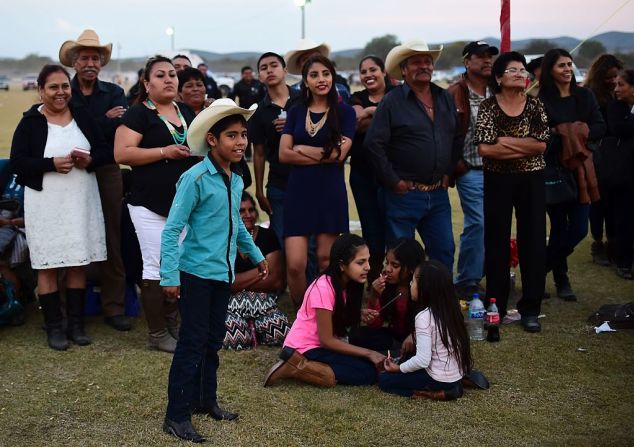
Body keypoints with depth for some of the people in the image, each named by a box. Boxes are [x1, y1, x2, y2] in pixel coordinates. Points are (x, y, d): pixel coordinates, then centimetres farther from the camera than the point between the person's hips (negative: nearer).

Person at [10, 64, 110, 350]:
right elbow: (17, 162, -8)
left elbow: (104, 151, 9)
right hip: (46, 203, -3)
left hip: (81, 201, 3)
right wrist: (52, 163, -20)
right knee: (48, 265, 1)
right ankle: (54, 326, 12)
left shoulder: (83, 117, 7)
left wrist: (89, 159, -12)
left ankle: (76, 322, 18)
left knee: (79, 262, 7)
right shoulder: (30, 123, -3)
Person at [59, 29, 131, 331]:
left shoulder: (114, 93, 7)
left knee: (111, 241, 4)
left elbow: (121, 129, -9)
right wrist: (105, 120, -16)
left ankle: (113, 307, 10)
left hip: (107, 173, 1)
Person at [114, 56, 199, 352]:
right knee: (157, 267, -3)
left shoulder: (186, 112, 13)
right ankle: (157, 334, 7)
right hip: (150, 205, -7)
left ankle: (173, 325, 26)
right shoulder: (138, 114, -6)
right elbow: (121, 154, -15)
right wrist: (165, 152, -20)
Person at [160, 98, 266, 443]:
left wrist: (256, 256, 29)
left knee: (214, 340, 15)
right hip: (196, 273, -7)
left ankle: (205, 401, 30)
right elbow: (171, 229, -17)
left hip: (223, 273, 7)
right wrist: (170, 276, -22)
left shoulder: (236, 181, 6)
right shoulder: (195, 178, -17)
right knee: (192, 342, -4)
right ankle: (176, 416, 4)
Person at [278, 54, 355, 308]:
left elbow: (339, 153, -9)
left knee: (326, 261, 3)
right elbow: (284, 154, 0)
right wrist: (324, 154, -9)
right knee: (295, 265, -6)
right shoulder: (296, 112, 11)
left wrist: (302, 149, -3)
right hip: (299, 191, 2)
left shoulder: (344, 112, 3)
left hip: (330, 192, -2)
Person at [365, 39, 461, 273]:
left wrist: (448, 172, 11)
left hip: (438, 194, 5)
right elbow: (374, 143, -13)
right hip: (404, 193, -5)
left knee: (444, 252, 9)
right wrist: (393, 181, -11)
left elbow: (457, 138, 20)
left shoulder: (445, 99, 11)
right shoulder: (392, 101, -7)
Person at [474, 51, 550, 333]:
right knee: (497, 243, 4)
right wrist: (526, 147, -13)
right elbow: (485, 149, -15)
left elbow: (542, 144, -7)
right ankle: (496, 306, 16)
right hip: (498, 181, -2)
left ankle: (530, 309, 11)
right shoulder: (488, 107, -3)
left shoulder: (535, 106, 4)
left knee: (534, 242, 1)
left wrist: (506, 142, -14)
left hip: (532, 181, 2)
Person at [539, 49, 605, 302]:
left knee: (579, 229, 2)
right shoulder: (541, 99, -6)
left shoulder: (584, 96, 8)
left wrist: (581, 131, -13)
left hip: (580, 169, 4)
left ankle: (545, 267, 24)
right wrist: (556, 133, -23)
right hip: (552, 169, -4)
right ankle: (561, 280, 22)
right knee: (559, 227, 4)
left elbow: (600, 128, 3)